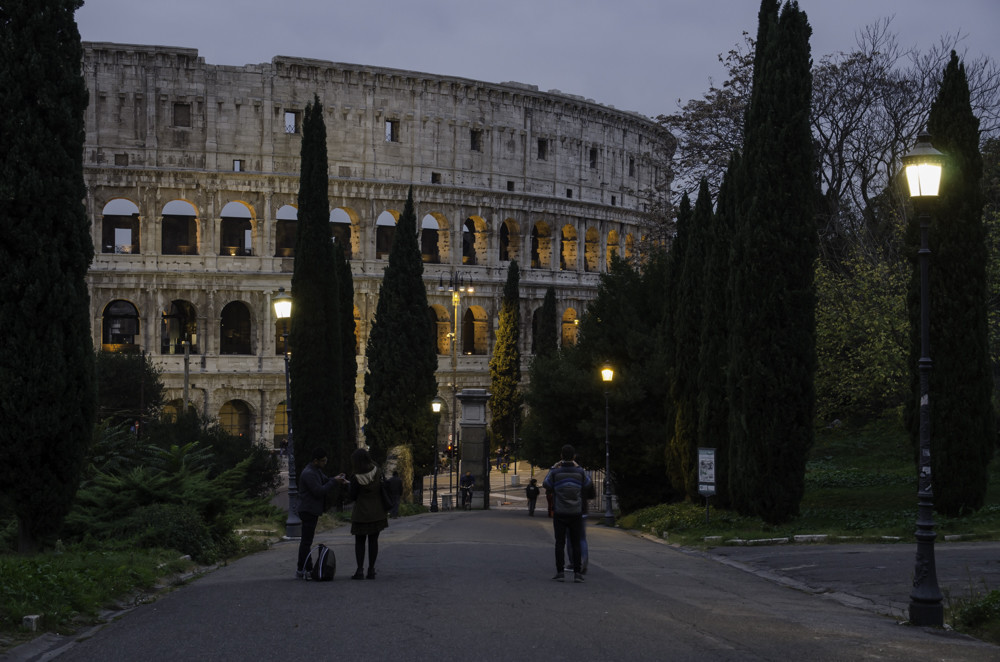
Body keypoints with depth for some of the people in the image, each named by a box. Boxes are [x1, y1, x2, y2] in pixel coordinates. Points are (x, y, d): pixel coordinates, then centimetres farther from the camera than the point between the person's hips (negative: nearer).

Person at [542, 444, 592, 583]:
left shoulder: (556, 472, -9)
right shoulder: (579, 472, -7)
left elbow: (546, 485, 8)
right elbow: (589, 485, 11)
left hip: (559, 514, -1)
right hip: (576, 514, 1)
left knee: (560, 543, 5)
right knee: (576, 544, 5)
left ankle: (560, 572, 0)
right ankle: (577, 573, 1)